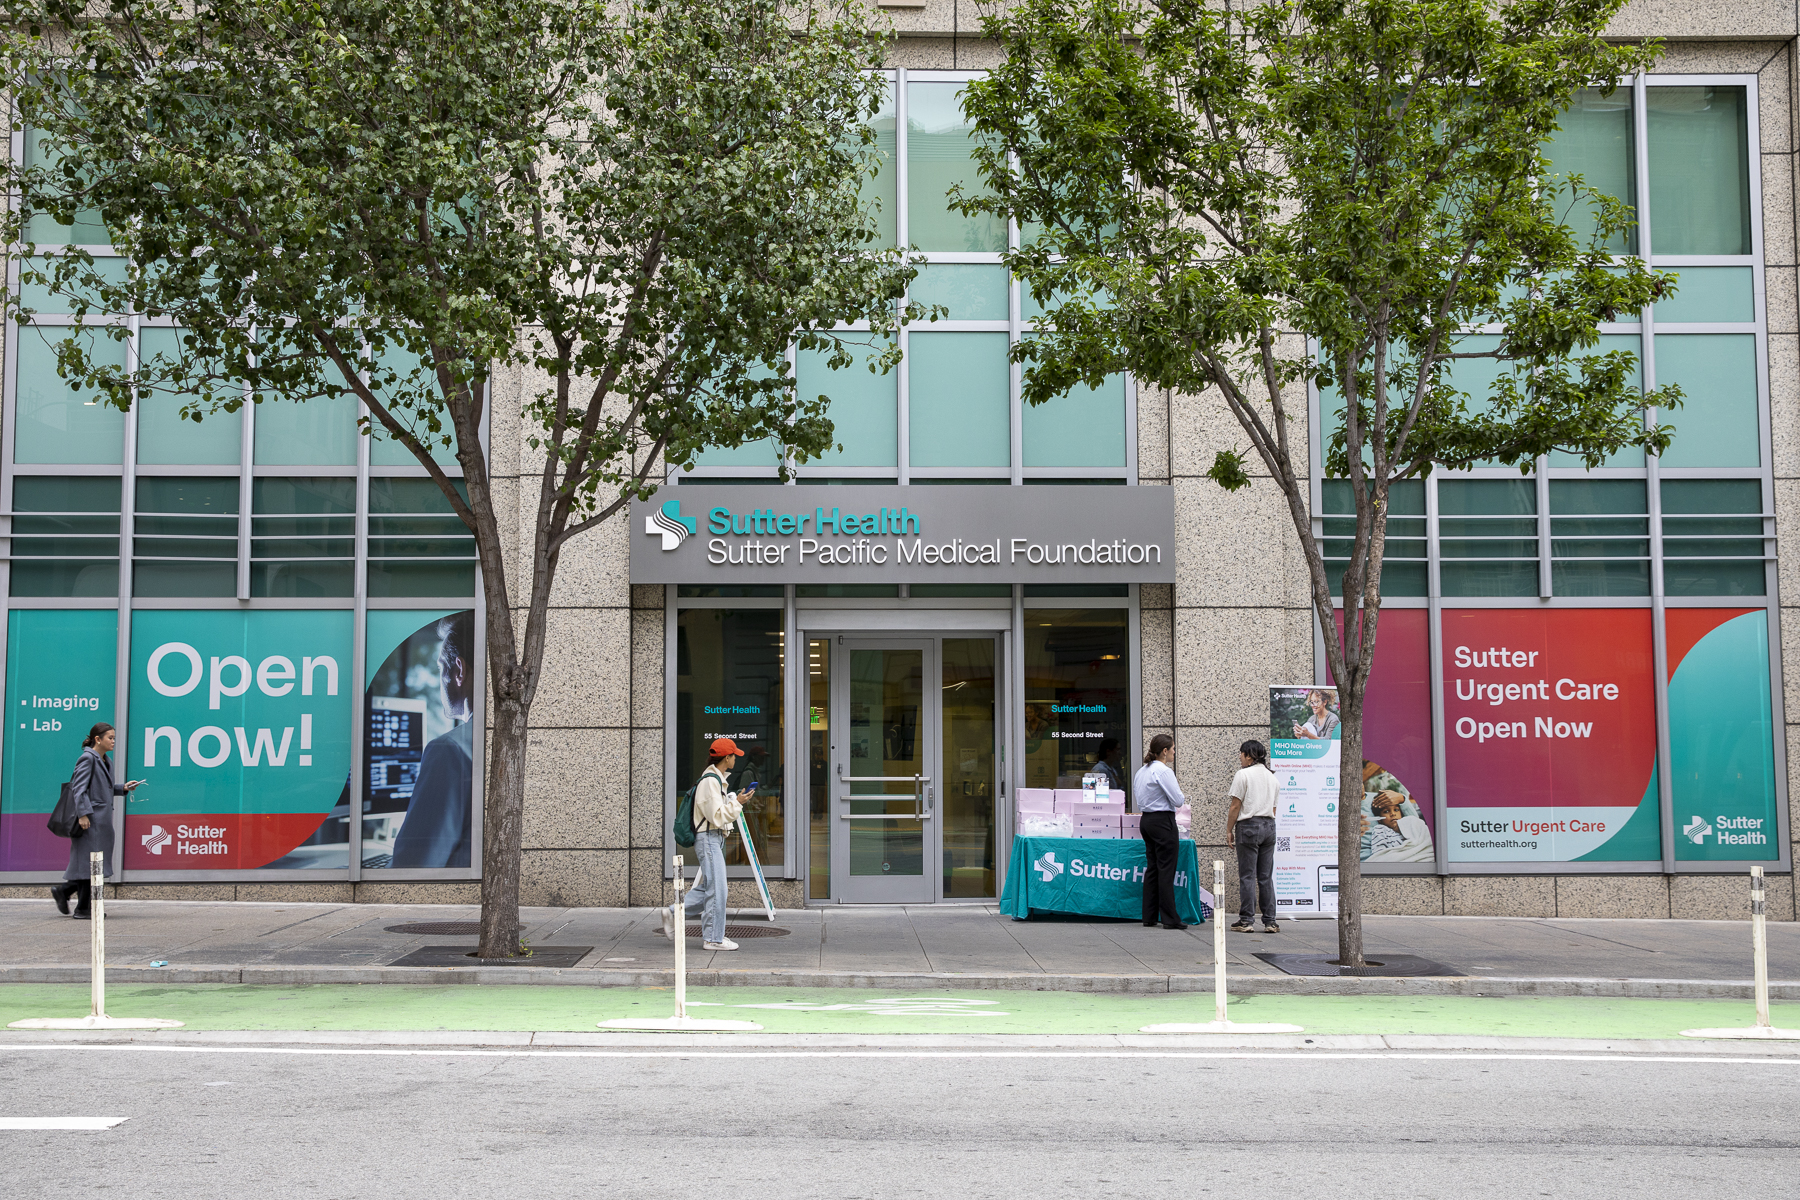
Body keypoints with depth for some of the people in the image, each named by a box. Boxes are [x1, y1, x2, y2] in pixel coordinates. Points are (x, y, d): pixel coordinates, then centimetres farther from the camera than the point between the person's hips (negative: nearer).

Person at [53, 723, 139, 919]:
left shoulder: (106, 762, 17)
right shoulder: (87, 758, -9)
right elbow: (80, 788, -15)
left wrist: (123, 788, 11)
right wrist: (83, 814, -22)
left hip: (102, 820, 9)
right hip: (89, 820, -9)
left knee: (95, 864, 10)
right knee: (89, 862, -5)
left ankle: (62, 891, 24)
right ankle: (84, 909, 1)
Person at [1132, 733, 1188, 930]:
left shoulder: (1142, 771, 11)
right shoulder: (1164, 771, -16)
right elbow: (1178, 801, -17)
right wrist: (1179, 790, 5)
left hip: (1146, 820, 9)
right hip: (1163, 821, -9)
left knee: (1152, 868, 12)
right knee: (1166, 870, -5)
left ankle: (1149, 917, 13)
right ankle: (1170, 919, -3)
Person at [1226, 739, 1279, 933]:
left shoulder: (1243, 774, -7)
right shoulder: (1271, 776, 14)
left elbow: (1236, 806, -8)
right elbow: (1273, 807, 16)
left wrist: (1229, 830, -2)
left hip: (1248, 826, -6)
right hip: (1269, 826, 6)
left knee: (1247, 876, -3)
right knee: (1266, 877, 8)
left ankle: (1246, 920, -2)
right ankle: (1270, 921, 7)